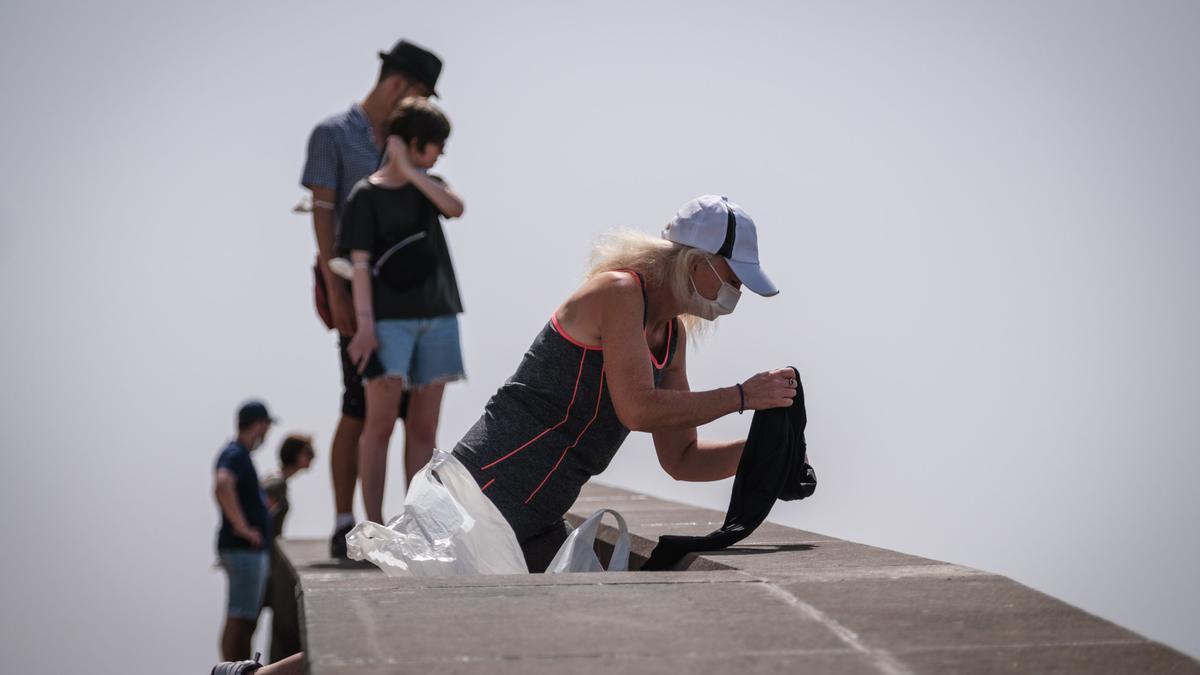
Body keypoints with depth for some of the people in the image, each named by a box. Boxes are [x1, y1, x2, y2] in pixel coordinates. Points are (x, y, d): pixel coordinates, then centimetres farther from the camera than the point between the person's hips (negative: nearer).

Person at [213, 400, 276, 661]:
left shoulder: (242, 454, 18)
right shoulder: (234, 454, -13)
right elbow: (221, 485, -33)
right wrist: (241, 527, -28)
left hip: (253, 550, 10)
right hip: (242, 549, -10)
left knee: (248, 620, 12)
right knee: (239, 618, -10)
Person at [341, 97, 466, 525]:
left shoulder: (428, 185, 14)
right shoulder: (366, 195, -1)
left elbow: (455, 208, -8)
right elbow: (360, 264, -7)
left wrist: (409, 170, -11)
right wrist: (365, 324, -16)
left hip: (437, 318, 5)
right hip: (389, 318, -5)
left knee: (424, 426, 4)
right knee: (381, 422, -10)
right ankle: (374, 526, -7)